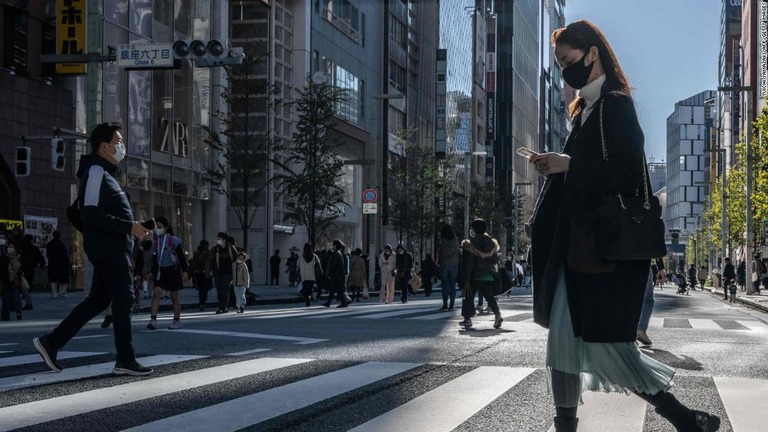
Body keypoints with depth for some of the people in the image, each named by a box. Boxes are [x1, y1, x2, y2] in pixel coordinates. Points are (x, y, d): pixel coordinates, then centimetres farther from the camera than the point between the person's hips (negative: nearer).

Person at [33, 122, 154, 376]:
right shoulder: (96, 171, -12)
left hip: (110, 248, 10)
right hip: (109, 249, -10)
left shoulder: (105, 172, 20)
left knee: (98, 300, 12)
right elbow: (92, 214, -21)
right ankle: (125, 360, -1)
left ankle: (51, 342, 13)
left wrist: (132, 228, 17)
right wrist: (129, 226, -21)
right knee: (123, 299, -6)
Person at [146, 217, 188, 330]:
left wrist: (184, 271, -14)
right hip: (161, 270, 4)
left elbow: (181, 256, -8)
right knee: (156, 293, -14)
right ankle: (153, 319, -19)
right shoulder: (155, 242, 7)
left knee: (174, 297, 5)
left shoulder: (173, 240, -8)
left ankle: (177, 320, 16)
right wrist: (152, 272, 14)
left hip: (173, 269, -4)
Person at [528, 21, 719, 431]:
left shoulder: (616, 106, -9)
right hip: (579, 244, 9)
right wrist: (556, 166, 8)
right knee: (564, 335, 7)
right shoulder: (585, 109, 17)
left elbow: (629, 173, -18)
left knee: (605, 344, -8)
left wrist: (568, 164, -16)